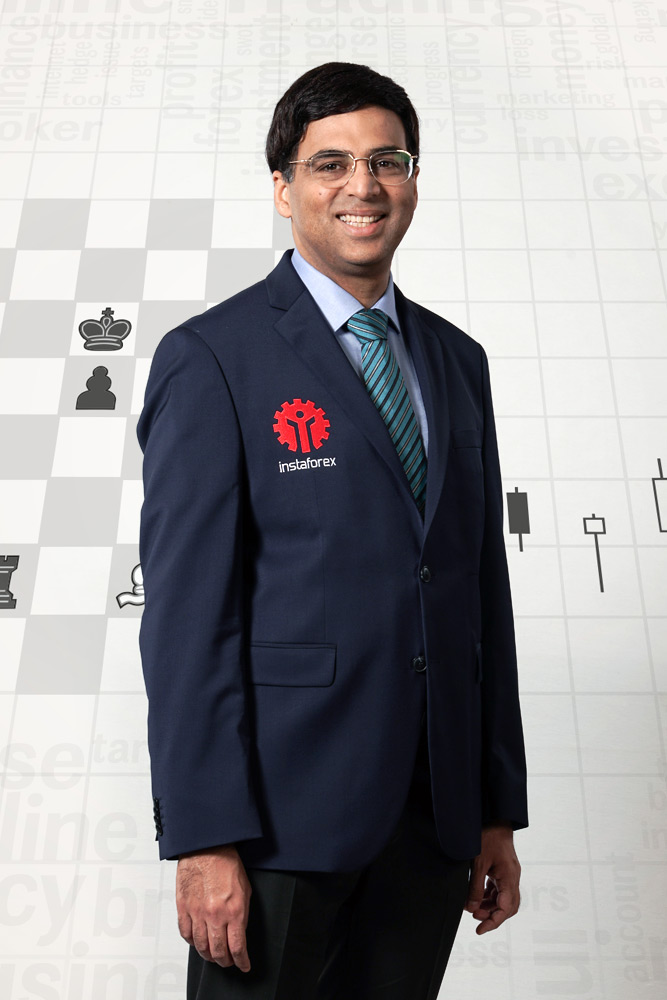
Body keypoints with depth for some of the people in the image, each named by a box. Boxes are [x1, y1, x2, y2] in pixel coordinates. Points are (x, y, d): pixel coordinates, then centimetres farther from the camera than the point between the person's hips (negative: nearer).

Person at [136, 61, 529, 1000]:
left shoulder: (457, 360, 9)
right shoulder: (212, 358, -7)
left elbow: (484, 590, 9)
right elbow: (187, 610, -11)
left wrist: (498, 812, 9)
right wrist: (205, 840, -12)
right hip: (284, 804, -4)